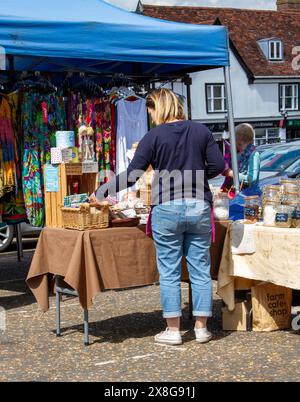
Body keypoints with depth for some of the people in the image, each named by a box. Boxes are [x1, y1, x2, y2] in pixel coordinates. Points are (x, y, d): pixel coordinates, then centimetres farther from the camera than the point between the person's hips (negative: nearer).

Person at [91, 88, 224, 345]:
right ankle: (201, 328, 14)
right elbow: (218, 165, 2)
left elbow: (131, 176, -7)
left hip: (167, 208, -3)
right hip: (199, 207, 3)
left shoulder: (154, 136, -5)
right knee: (200, 269, 9)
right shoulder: (201, 131, 5)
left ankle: (173, 330, 9)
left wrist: (101, 192, 2)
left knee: (169, 272, 5)